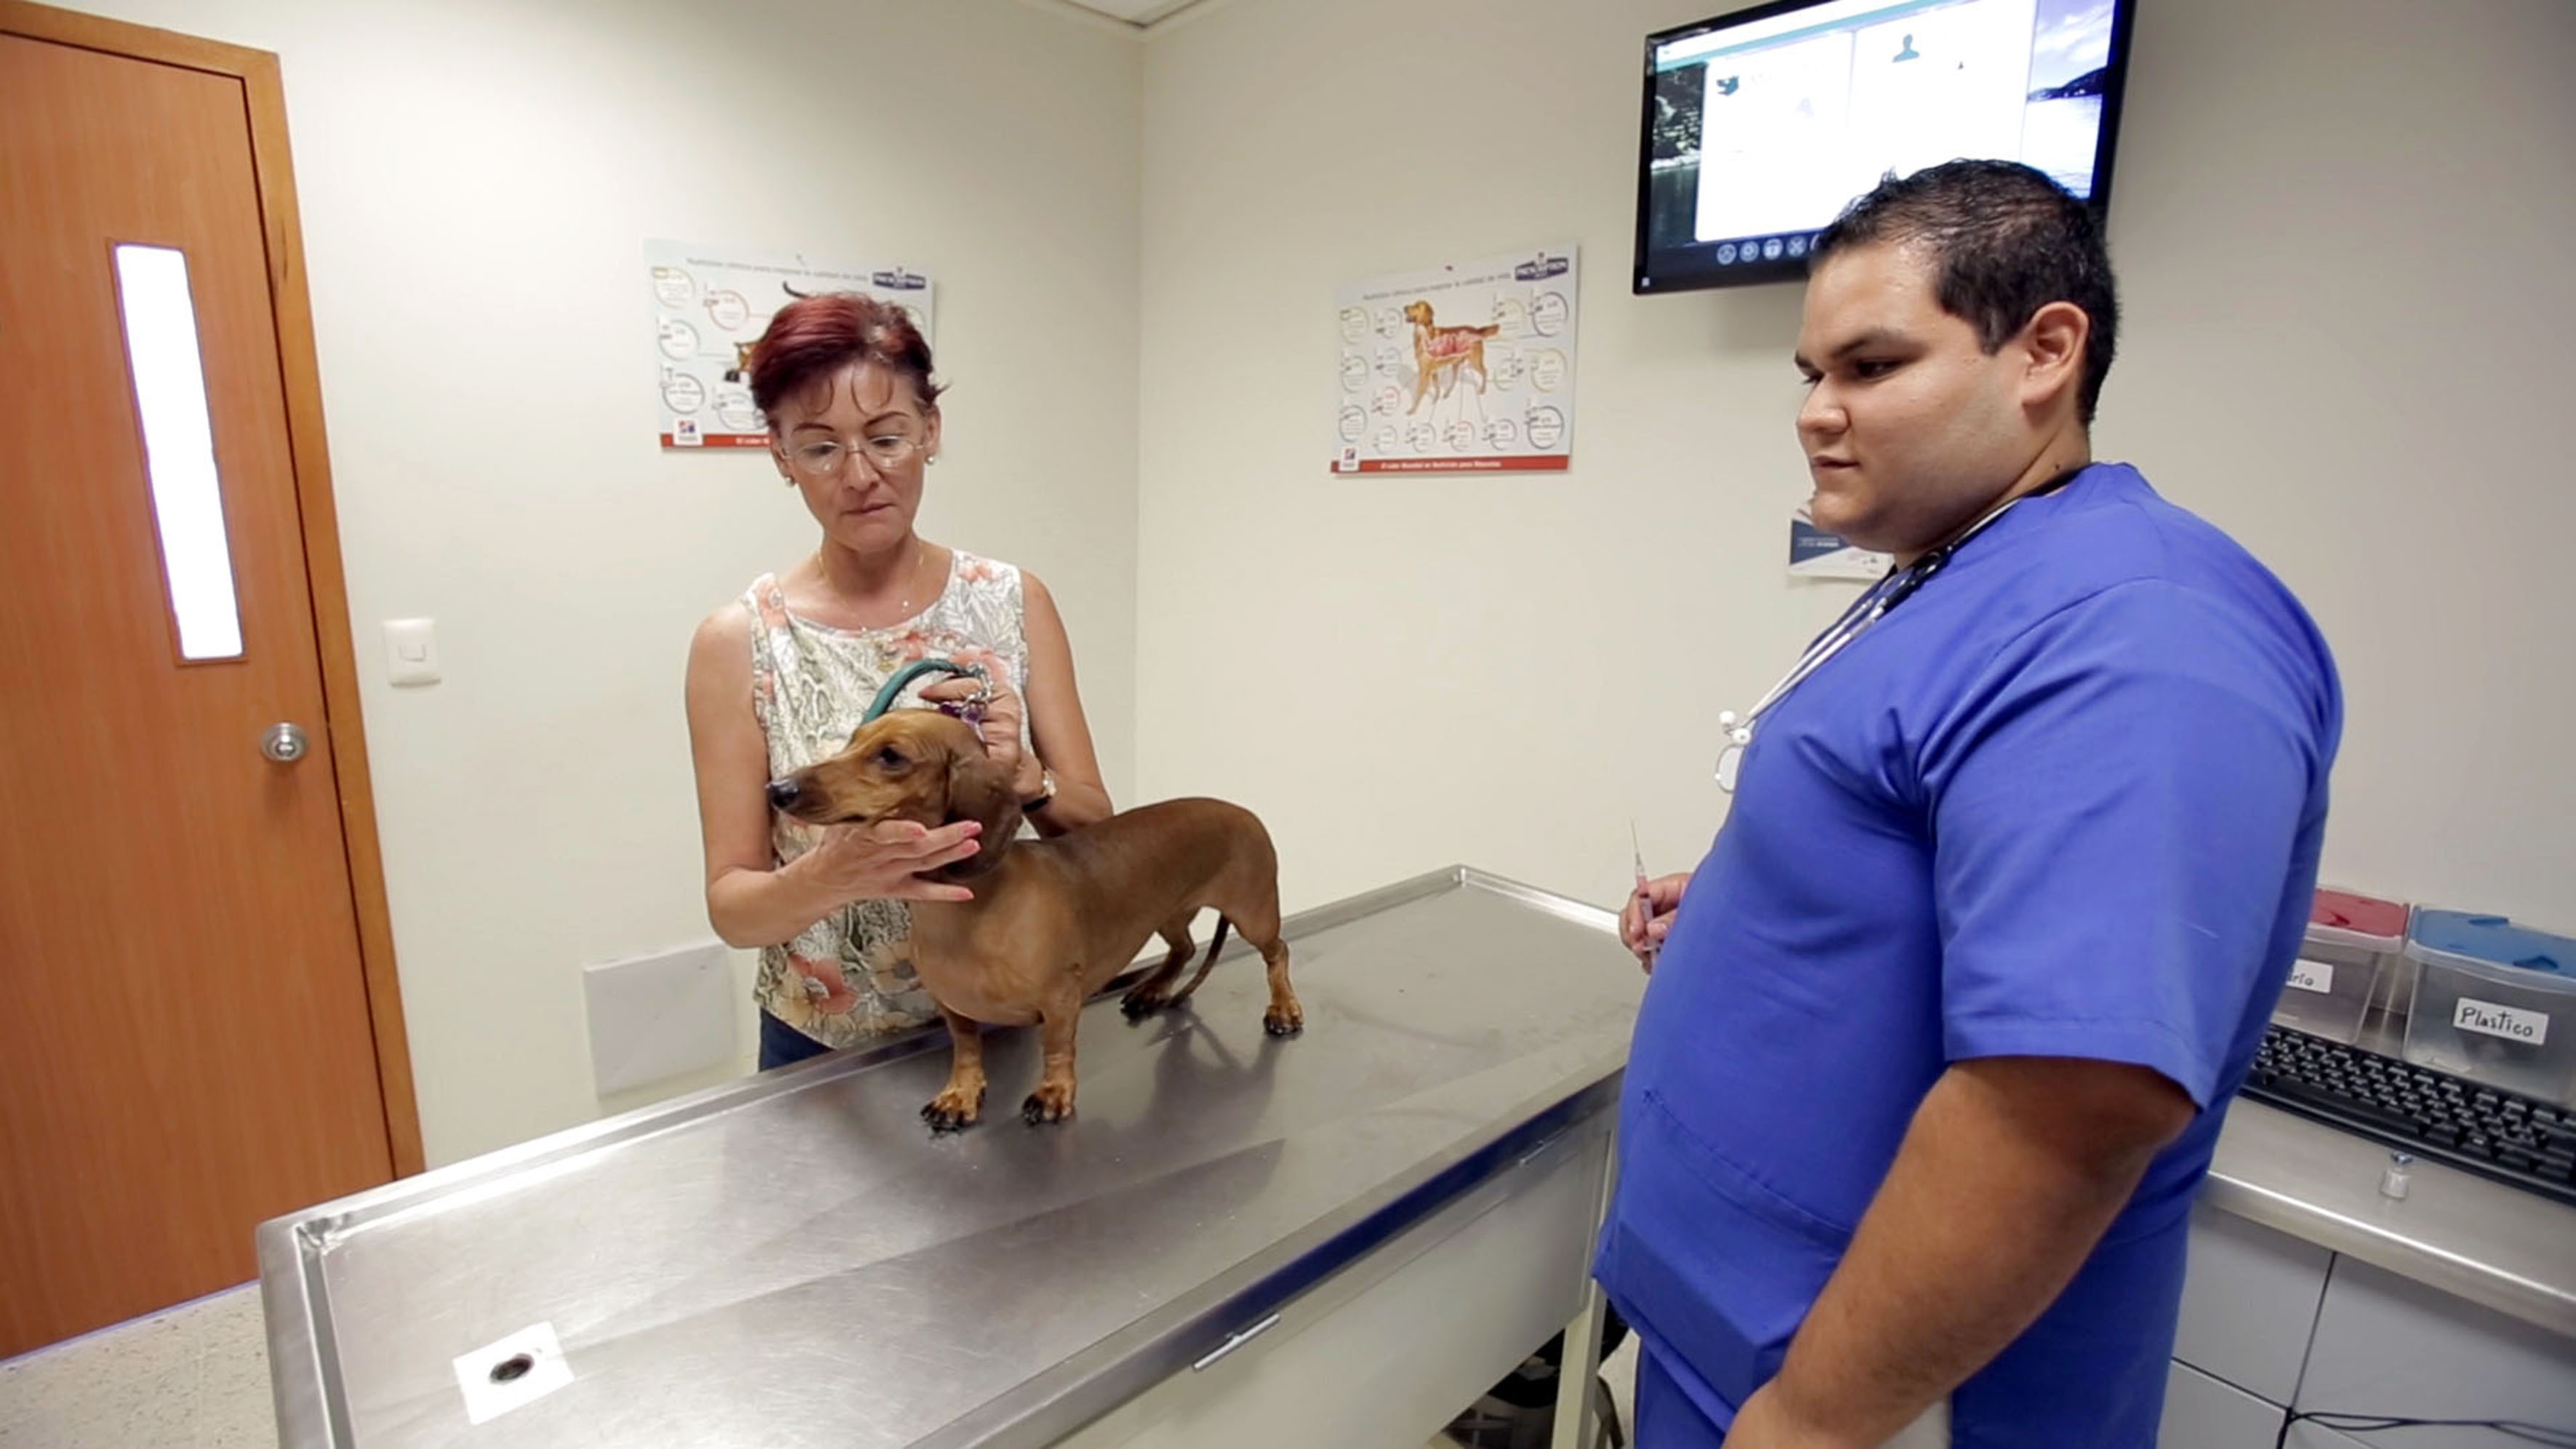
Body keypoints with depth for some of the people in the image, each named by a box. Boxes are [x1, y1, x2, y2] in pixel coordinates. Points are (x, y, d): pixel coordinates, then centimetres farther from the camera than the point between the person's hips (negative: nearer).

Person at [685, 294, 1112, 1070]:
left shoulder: (1014, 601, -8)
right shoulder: (739, 642, -13)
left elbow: (1095, 831, -6)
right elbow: (731, 905, -10)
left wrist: (1025, 778, -26)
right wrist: (830, 875, -31)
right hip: (824, 1050, -1)